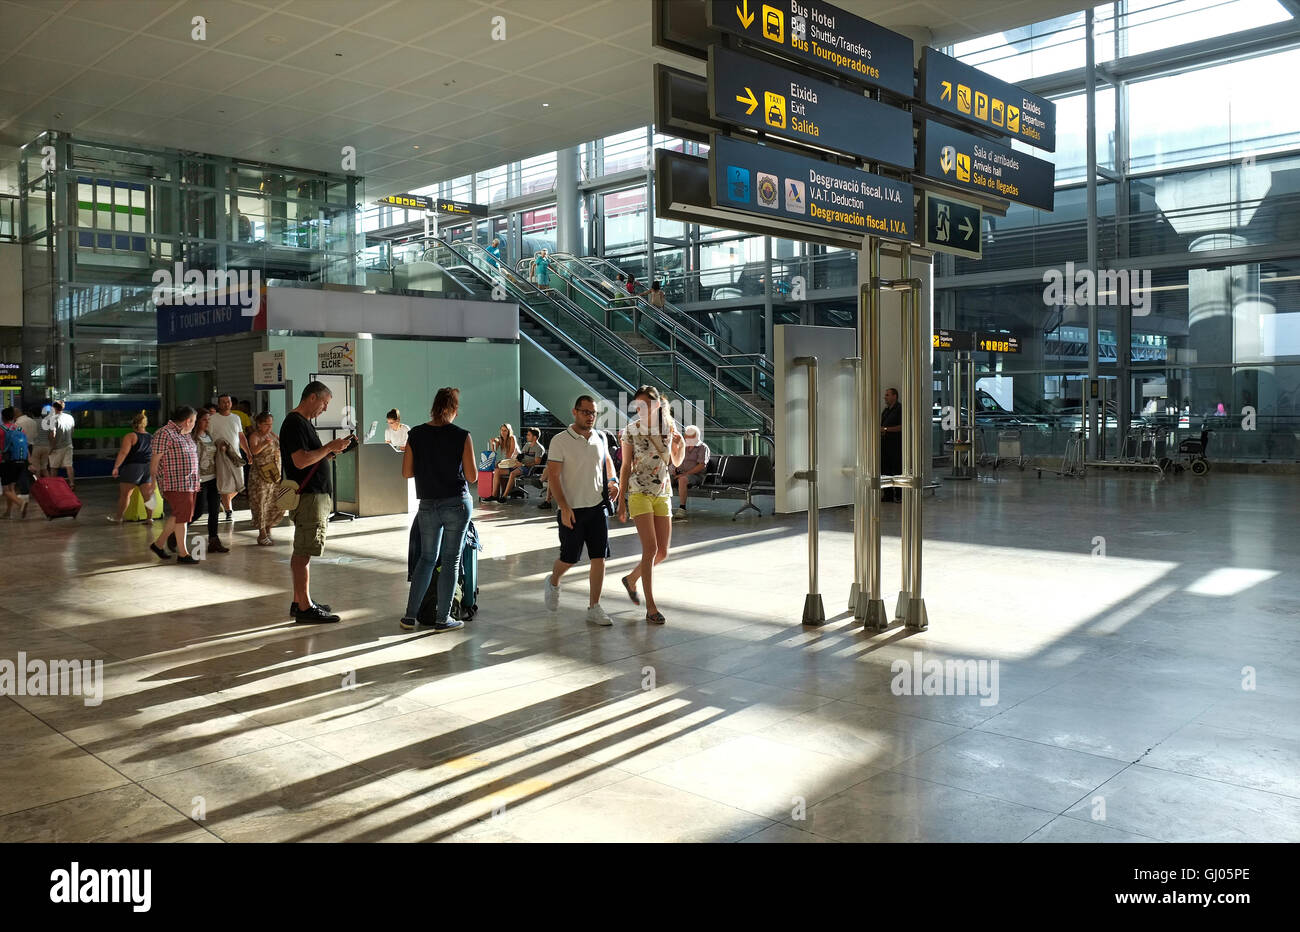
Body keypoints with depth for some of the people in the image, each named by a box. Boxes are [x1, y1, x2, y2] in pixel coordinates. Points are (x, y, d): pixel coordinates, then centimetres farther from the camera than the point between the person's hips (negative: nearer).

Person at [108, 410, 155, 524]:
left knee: (125, 493, 5)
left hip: (133, 467, -5)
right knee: (147, 494, 4)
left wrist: (116, 467, -16)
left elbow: (123, 452, -16)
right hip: (148, 468, 5)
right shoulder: (151, 438, 12)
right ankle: (149, 518, 1)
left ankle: (118, 517, 14)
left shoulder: (131, 436, -6)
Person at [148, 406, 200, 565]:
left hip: (188, 483, 9)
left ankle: (158, 544, 29)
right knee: (182, 516, -6)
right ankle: (183, 553, 1)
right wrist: (153, 481, -15)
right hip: (174, 483, -9)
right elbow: (155, 458, -13)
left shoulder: (186, 434, 17)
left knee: (177, 516, 15)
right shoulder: (165, 433, -11)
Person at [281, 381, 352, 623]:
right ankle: (304, 608, -6)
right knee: (303, 552, -8)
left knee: (302, 552, 14)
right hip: (308, 496, -11)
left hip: (315, 495, 11)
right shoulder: (295, 423, -14)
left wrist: (330, 451, 11)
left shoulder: (303, 422, 19)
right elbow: (301, 461, -23)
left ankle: (299, 602, 20)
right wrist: (329, 447, -16)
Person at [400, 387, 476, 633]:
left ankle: (410, 616, 16)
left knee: (427, 558, 17)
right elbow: (472, 474, -5)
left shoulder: (416, 434, -1)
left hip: (428, 506, 3)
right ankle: (442, 619, 9)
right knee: (451, 560, 5)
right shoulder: (462, 436, -9)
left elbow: (407, 472, 2)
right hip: (458, 503, -3)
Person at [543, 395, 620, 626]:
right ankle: (553, 582, 35)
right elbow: (553, 475, -12)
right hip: (572, 509, -4)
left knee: (599, 558, 1)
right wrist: (564, 507, -19)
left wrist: (613, 481, 6)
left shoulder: (600, 438, 7)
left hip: (598, 507, 5)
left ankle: (594, 608, 10)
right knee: (569, 558, 2)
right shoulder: (560, 440, -9)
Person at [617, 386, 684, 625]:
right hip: (639, 492, -4)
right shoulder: (631, 430, -4)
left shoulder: (670, 427, 4)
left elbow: (676, 462, 14)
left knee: (662, 552, 4)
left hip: (662, 493, 4)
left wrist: (681, 444, -6)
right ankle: (651, 607, -5)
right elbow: (626, 467, 0)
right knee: (650, 549, -13)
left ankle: (631, 578, 31)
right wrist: (621, 501, -1)